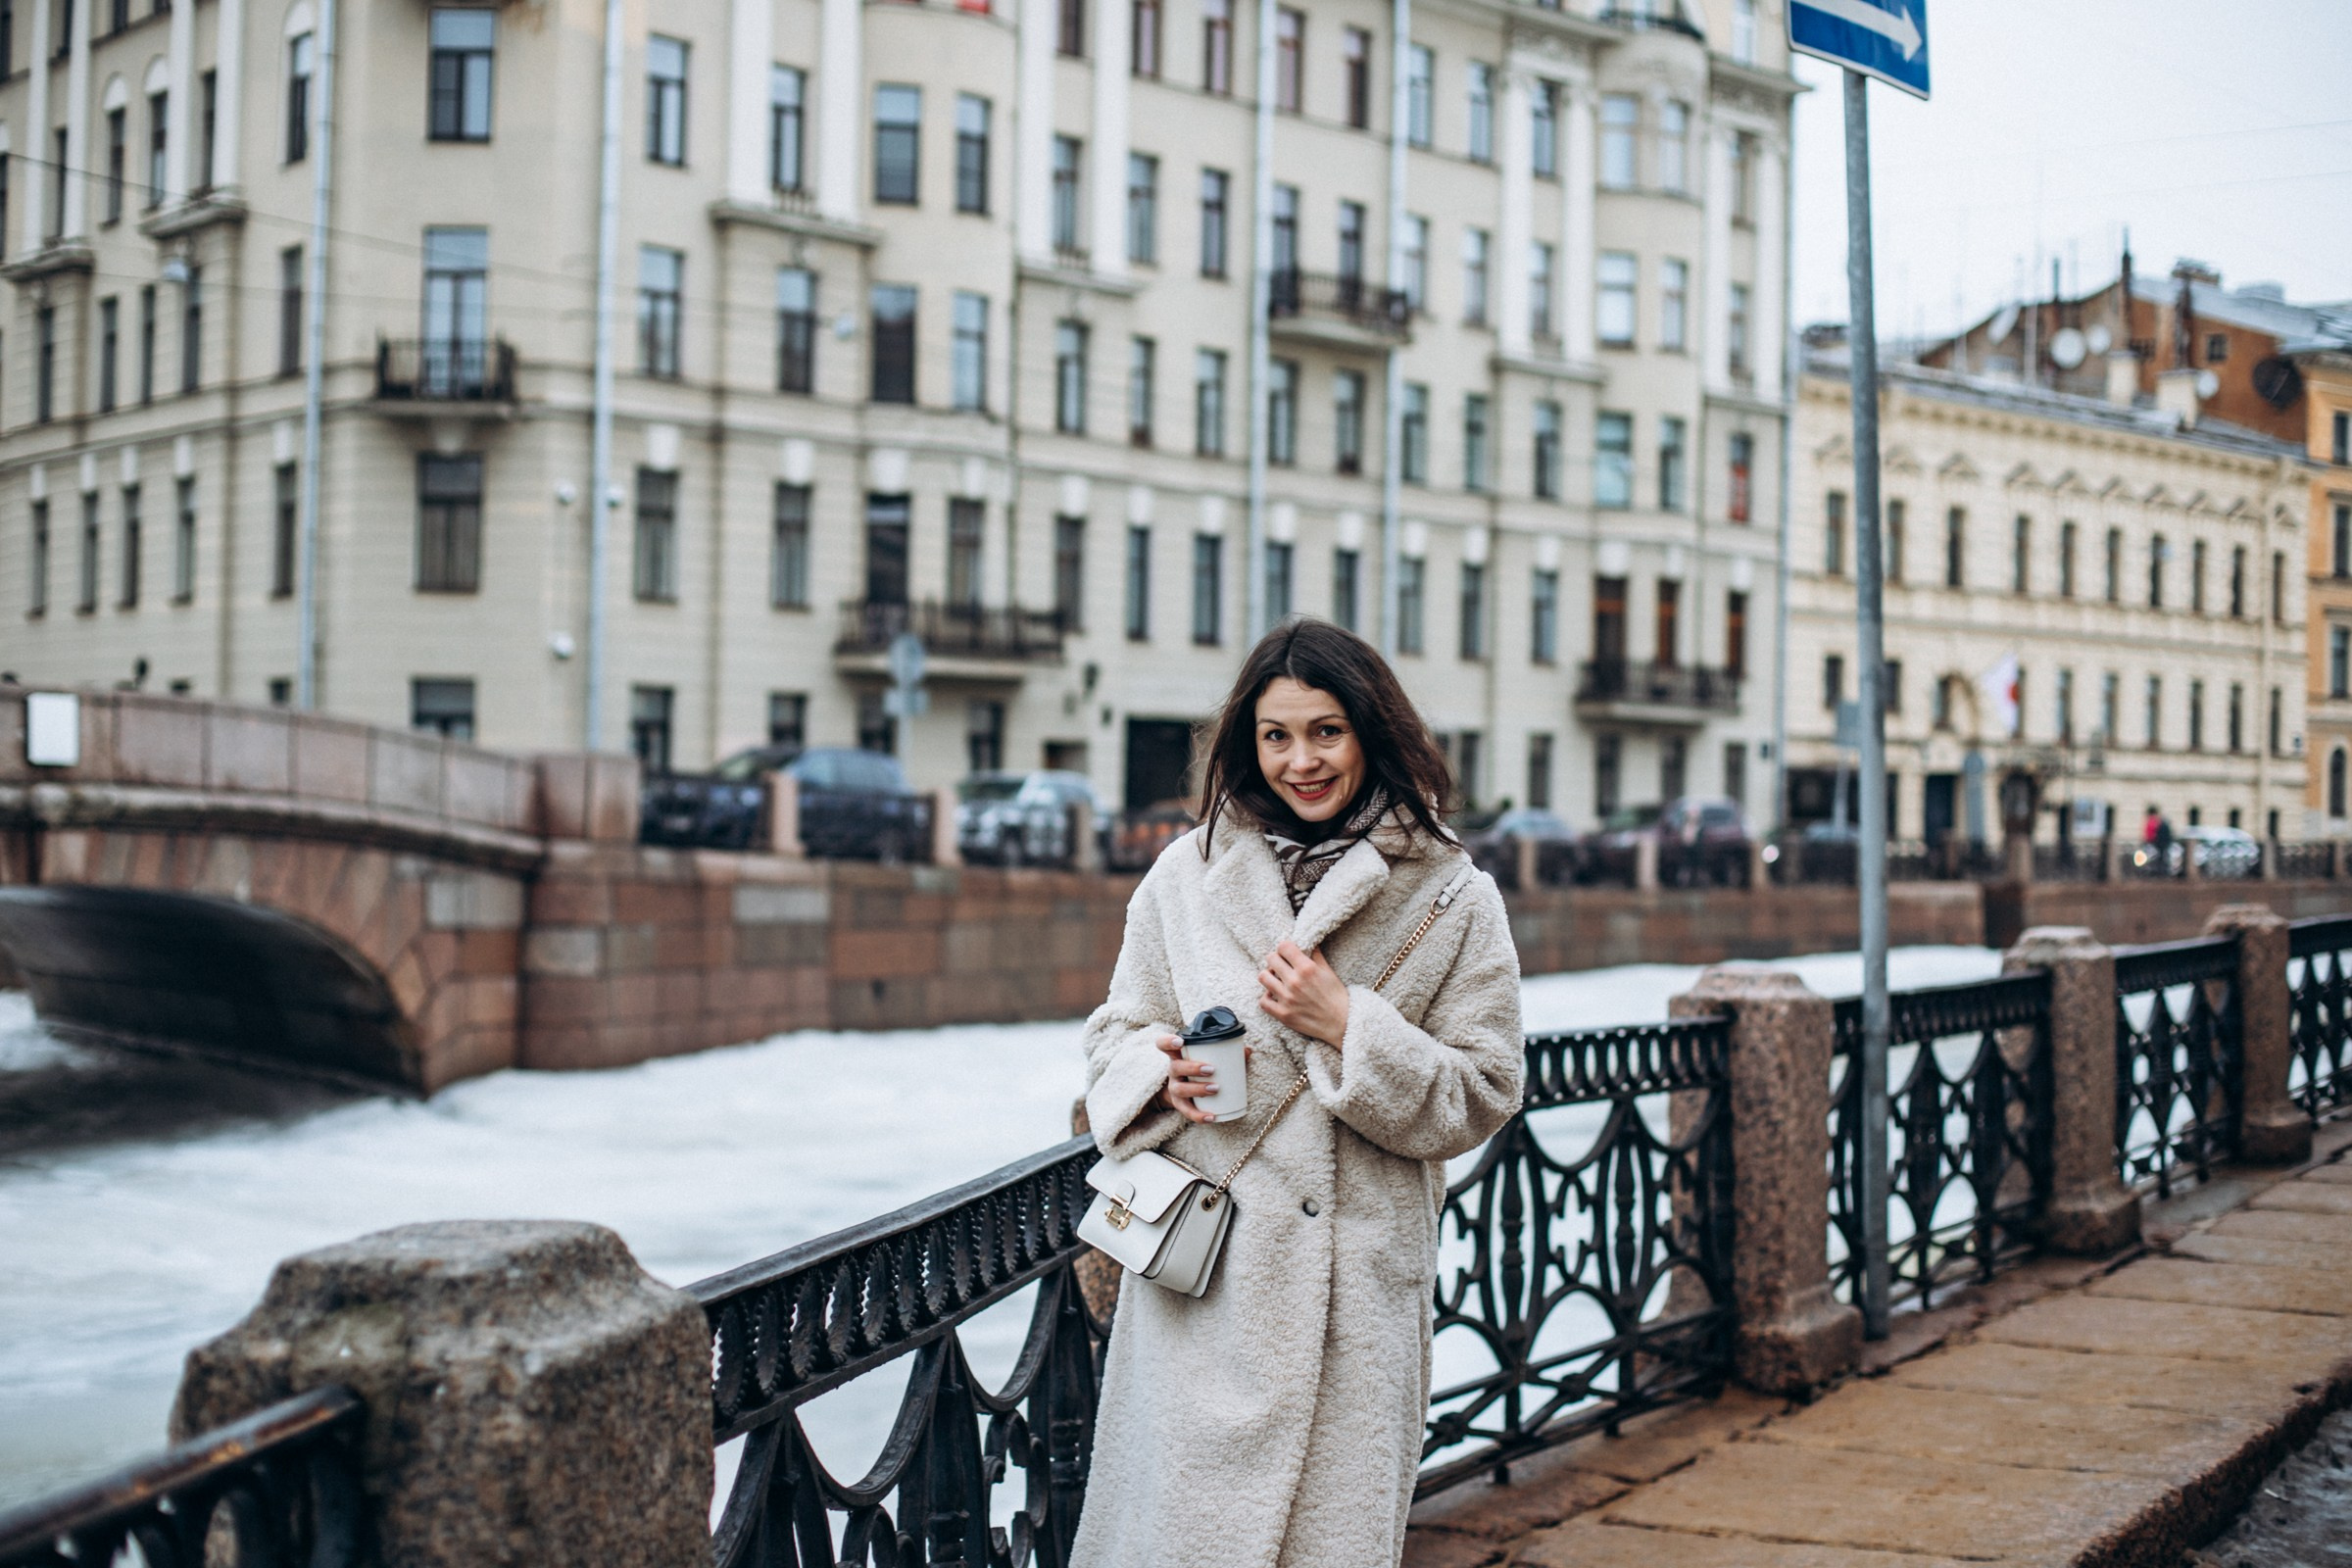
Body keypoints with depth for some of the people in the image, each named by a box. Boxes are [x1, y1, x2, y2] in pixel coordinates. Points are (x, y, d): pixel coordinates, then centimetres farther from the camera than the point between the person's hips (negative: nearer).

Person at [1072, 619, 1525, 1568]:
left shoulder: (1454, 900, 2)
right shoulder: (1187, 875, 8)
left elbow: (1480, 1097, 1)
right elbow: (1116, 1035, 15)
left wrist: (1349, 1026, -12)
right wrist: (1160, 1071, -8)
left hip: (1359, 1271, -1)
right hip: (1198, 1270, 1)